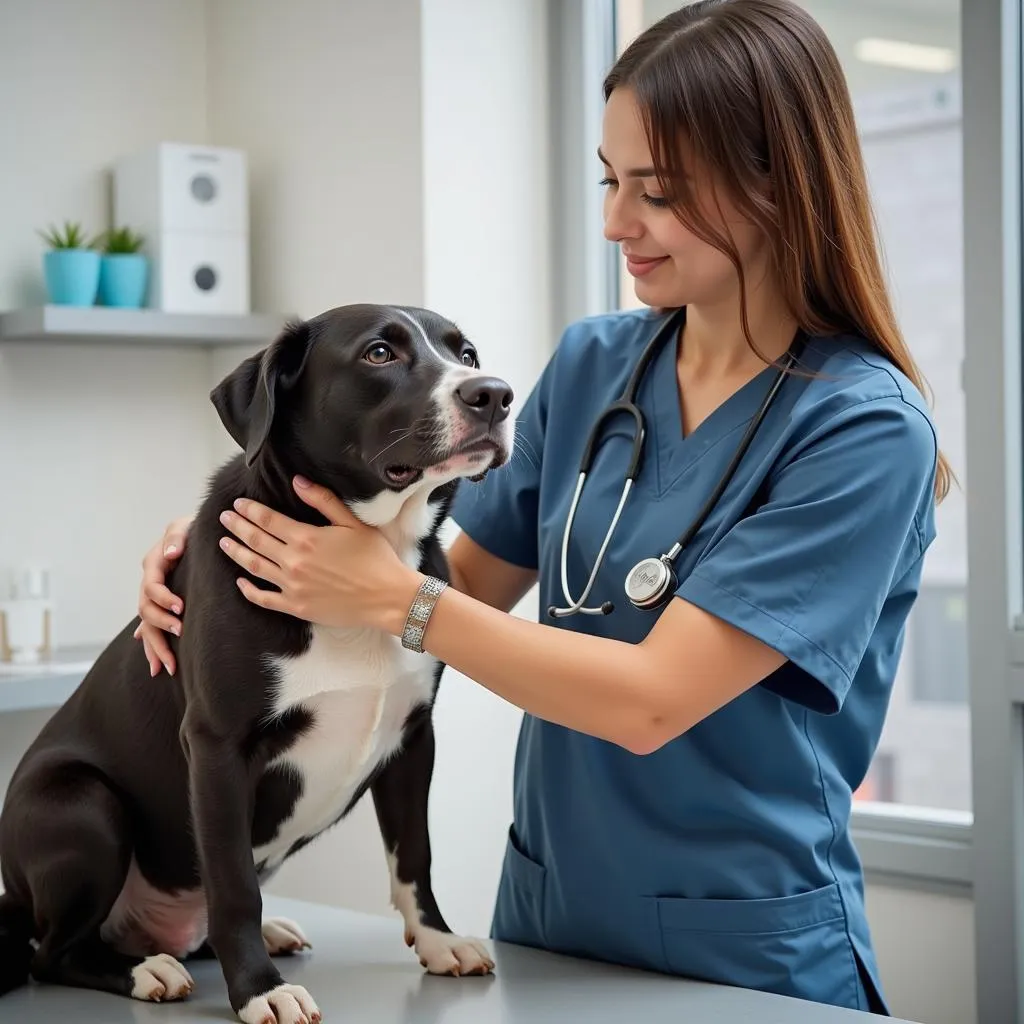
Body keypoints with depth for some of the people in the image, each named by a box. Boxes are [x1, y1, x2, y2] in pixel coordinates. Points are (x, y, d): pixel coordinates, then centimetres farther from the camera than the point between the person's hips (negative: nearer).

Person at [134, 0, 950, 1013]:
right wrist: (234, 554, -5)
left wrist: (391, 595, -19)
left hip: (747, 955, -5)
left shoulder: (868, 428, -18)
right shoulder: (591, 362, -1)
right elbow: (474, 579, 8)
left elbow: (651, 700, -22)